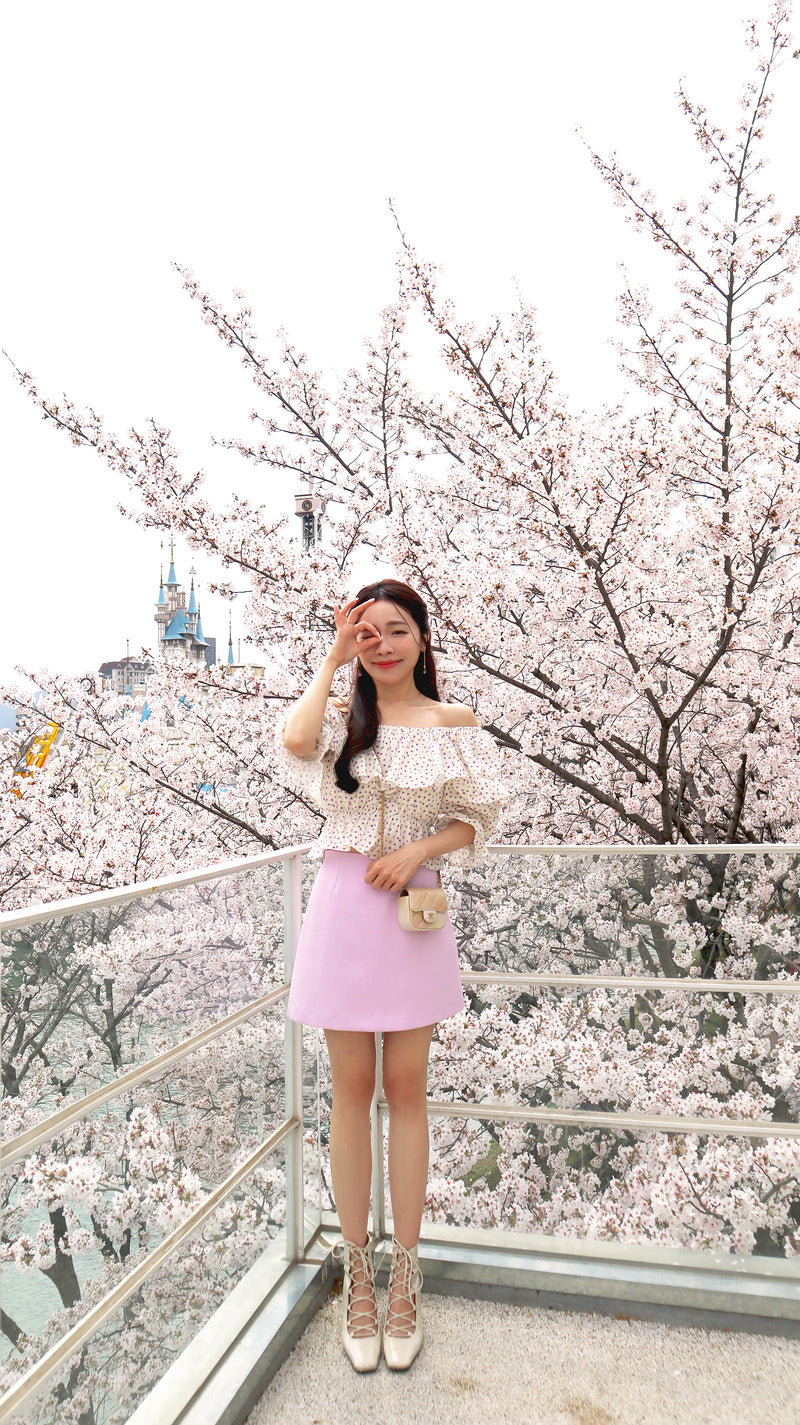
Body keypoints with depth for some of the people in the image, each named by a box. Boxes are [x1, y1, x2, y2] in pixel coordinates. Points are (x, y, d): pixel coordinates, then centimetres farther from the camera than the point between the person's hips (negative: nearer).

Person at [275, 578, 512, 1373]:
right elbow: (294, 743, -22)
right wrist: (332, 661, -11)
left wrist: (418, 851, -13)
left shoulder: (453, 726, 2)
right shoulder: (340, 717, 0)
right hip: (343, 904, 0)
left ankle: (405, 1277, 27)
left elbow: (476, 821, 4)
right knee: (351, 1089, 10)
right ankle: (357, 1275, 27)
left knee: (406, 1089, 9)